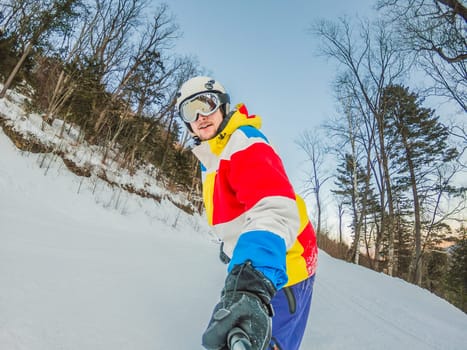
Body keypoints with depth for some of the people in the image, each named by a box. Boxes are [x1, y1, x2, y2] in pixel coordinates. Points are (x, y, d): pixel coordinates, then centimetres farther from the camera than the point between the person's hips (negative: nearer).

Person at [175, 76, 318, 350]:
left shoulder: (244, 143, -22)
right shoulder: (210, 156, 9)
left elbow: (274, 209, -40)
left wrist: (251, 284, -54)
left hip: (279, 268, -9)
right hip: (254, 267, 9)